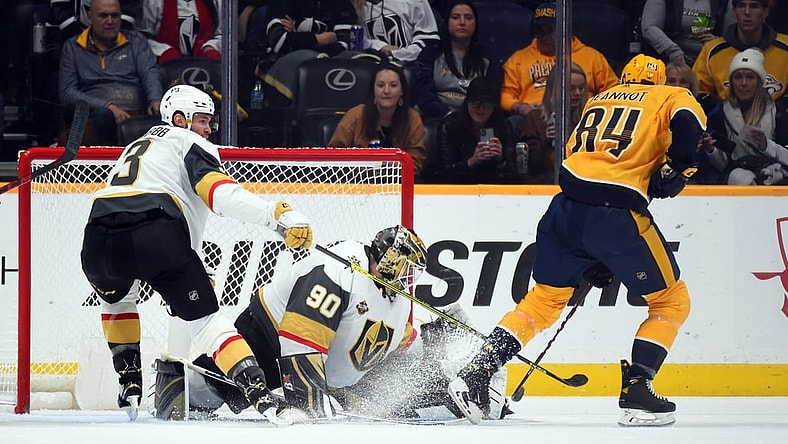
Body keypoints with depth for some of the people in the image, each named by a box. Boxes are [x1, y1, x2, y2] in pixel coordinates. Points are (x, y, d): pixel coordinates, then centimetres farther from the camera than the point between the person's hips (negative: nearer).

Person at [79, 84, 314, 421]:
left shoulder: (138, 146, 40)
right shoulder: (189, 142, 17)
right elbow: (222, 194, -3)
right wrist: (279, 215, -12)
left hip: (99, 240, 5)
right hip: (157, 235, -5)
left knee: (117, 300, 37)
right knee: (204, 318, 1)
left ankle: (130, 387, 29)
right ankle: (260, 394, -12)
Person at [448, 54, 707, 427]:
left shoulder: (597, 100, 27)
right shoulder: (671, 98, 11)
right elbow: (688, 120, -15)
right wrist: (675, 169, -3)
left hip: (566, 210, 5)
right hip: (618, 215, -5)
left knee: (545, 298, 21)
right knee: (672, 301, 12)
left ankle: (473, 376, 12)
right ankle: (635, 394, 2)